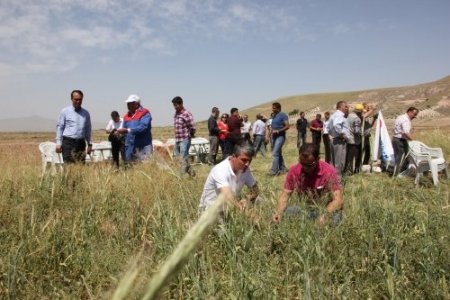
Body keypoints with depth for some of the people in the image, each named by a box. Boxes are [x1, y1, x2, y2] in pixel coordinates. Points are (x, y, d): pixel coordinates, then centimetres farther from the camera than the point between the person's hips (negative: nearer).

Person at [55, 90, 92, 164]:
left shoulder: (86, 113, 12)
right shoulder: (65, 111, 4)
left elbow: (88, 129, 18)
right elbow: (59, 127, 4)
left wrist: (89, 144, 14)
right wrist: (58, 143, -2)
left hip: (81, 143, 3)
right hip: (68, 143, -3)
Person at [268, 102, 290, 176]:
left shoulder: (283, 115, -10)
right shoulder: (274, 116, 14)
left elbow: (287, 126, -15)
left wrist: (278, 131, -21)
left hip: (280, 137, -8)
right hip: (274, 137, 9)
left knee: (275, 154, -15)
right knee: (278, 153, 12)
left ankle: (274, 171, -13)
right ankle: (283, 168, 22)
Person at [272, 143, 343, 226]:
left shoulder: (329, 172, -21)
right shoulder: (294, 171, -11)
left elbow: (338, 200, -26)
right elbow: (285, 195, -5)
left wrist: (325, 215, -45)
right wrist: (279, 213, -25)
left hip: (329, 209, -3)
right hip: (306, 209, 4)